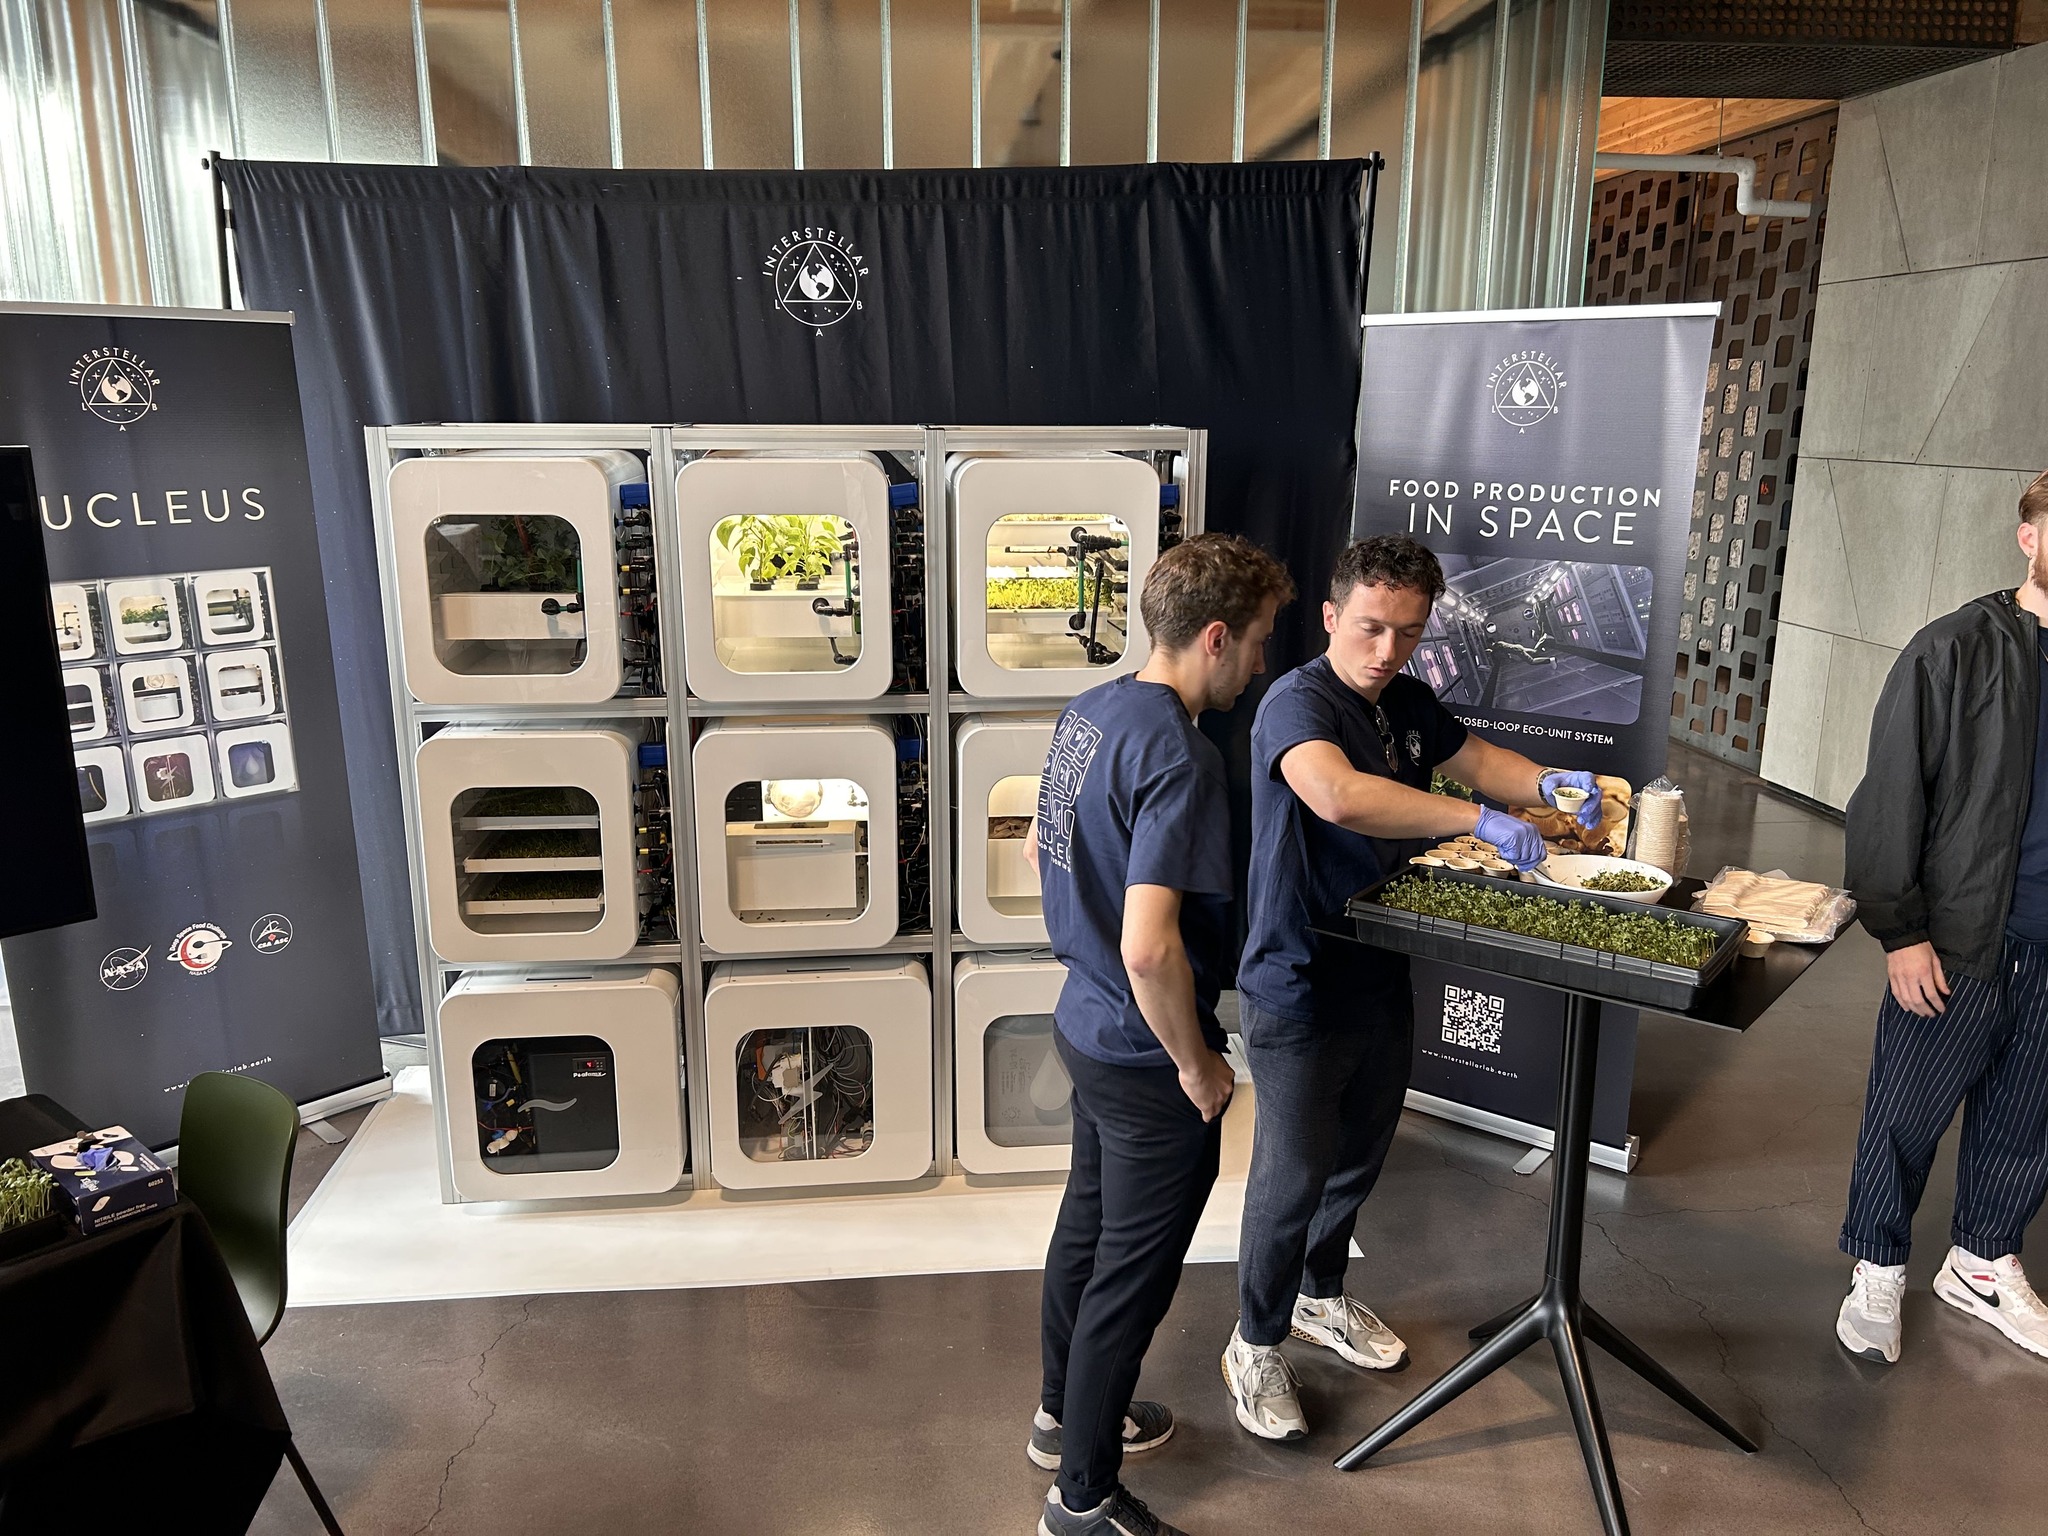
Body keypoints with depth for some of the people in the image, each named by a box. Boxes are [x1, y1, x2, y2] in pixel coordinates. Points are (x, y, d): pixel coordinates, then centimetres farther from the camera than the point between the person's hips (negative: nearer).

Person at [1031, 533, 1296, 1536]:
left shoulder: (1088, 713, 1)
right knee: (1131, 1275, 8)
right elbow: (1150, 949, -34)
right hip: (1148, 1060, -9)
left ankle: (1065, 1412, 47)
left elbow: (1043, 847, 15)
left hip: (1085, 1025, 9)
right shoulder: (1178, 757, -28)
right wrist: (1198, 1064, -19)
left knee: (1087, 1225, 25)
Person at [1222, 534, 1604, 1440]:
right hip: (1298, 991, -8)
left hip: (1380, 980, 8)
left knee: (1359, 1156, 23)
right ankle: (1256, 1347, 25)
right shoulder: (1298, 704, -23)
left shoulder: (1408, 701, 4)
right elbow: (1339, 795, -42)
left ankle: (1321, 1298, 46)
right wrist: (1478, 820, -39)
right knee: (1291, 1178, 3)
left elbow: (1472, 756, 19)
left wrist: (1544, 781, -2)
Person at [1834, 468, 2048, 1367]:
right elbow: (1892, 797, -9)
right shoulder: (1957, 652, -9)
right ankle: (1877, 1272, 27)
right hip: (1958, 939, -4)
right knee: (1907, 1115, 8)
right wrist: (1901, 930, -11)